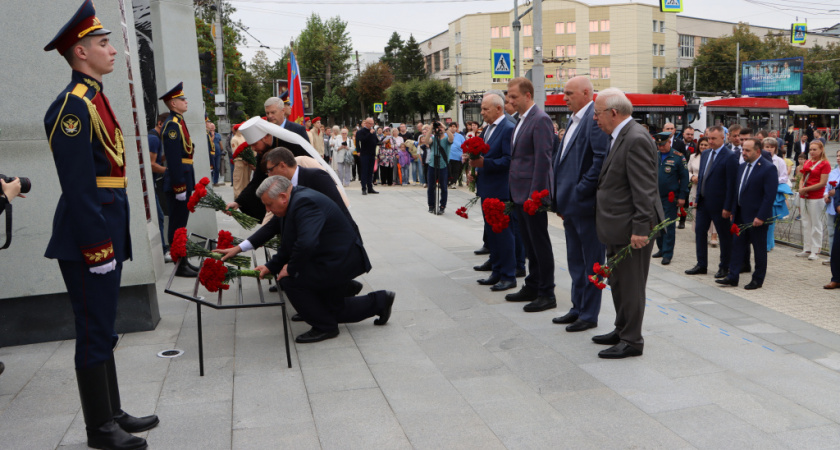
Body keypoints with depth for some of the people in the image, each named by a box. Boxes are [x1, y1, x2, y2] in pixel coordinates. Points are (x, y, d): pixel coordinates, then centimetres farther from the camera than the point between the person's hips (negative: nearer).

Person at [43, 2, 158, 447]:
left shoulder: (94, 99, 16)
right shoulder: (73, 105, -14)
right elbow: (77, 186, -20)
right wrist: (97, 246, -21)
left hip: (107, 231, 10)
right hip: (89, 238, -10)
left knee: (103, 330, 16)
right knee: (95, 333, 0)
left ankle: (112, 413, 28)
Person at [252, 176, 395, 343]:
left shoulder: (304, 203, -26)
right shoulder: (297, 200, 8)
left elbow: (306, 244, -39)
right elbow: (289, 244, 17)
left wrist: (291, 269, -23)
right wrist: (271, 266, 8)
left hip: (340, 261, -11)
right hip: (337, 259, 11)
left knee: (290, 280, -18)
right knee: (335, 311, 20)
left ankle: (325, 327, -4)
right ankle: (379, 302, 31)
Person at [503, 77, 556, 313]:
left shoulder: (540, 119, -14)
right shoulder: (522, 121, 16)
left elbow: (543, 159, -19)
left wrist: (535, 194, -21)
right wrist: (515, 194, 16)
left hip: (532, 194, -9)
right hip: (520, 194, 9)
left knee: (540, 244, -1)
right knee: (529, 244, 16)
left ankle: (547, 294, 7)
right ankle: (532, 287, 26)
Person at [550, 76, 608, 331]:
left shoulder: (595, 119, -15)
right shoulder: (573, 120, 15)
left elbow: (601, 160, -22)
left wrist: (580, 192, -19)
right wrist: (560, 199, 14)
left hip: (586, 204, -10)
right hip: (571, 204, 10)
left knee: (591, 262, 3)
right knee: (575, 260, 18)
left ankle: (589, 315, 14)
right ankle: (578, 308, 30)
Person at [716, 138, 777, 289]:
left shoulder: (768, 168, -13)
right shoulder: (742, 166, 10)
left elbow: (770, 196, -17)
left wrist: (760, 217, -20)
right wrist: (732, 210, 11)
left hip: (757, 216, -7)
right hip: (740, 215, 7)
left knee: (759, 249, 6)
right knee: (737, 245, 8)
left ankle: (758, 279, 17)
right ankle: (733, 277, 13)